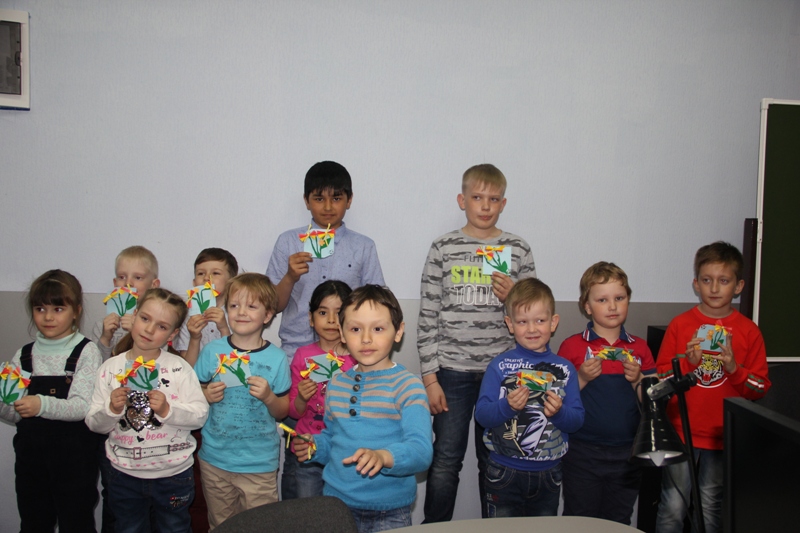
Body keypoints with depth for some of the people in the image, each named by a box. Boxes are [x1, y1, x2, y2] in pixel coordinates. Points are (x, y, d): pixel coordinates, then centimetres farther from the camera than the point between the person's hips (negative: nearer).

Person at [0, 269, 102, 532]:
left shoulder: (86, 352, -8)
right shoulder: (23, 356, 6)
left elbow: (82, 407, -18)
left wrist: (42, 405, -34)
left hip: (74, 454, -4)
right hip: (31, 452, 4)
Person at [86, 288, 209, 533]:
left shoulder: (179, 368, -10)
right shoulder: (110, 368, -5)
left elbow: (200, 415, -12)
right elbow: (94, 424, -4)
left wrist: (167, 410, -27)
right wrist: (112, 409, -23)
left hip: (174, 474, -1)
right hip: (124, 474, 2)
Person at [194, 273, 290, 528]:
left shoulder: (276, 358, -8)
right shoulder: (212, 351, -3)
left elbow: (282, 412, -1)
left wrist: (268, 396, -21)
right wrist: (206, 395, -14)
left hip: (260, 466, -2)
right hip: (215, 459, 2)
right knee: (220, 525, 20)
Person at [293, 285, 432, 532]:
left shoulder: (408, 386, -12)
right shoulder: (336, 384, 7)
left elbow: (421, 450, -23)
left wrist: (383, 456, -40)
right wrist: (315, 446, 0)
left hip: (388, 512, -4)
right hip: (335, 501, 5)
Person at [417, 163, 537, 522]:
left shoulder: (518, 250, 4)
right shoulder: (443, 249, 0)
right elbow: (428, 318, -1)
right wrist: (430, 378, -4)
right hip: (453, 371, -1)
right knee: (445, 460, 5)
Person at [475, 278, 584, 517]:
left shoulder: (565, 369, 0)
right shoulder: (499, 366, -6)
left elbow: (577, 421, -1)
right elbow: (481, 415, -11)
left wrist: (560, 412, -22)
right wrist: (506, 406, -29)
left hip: (548, 475, 2)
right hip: (504, 473, -2)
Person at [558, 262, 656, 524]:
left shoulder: (640, 348, 4)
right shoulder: (572, 346, -4)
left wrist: (637, 380, -12)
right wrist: (582, 379, -18)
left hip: (627, 453, 3)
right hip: (582, 453, -2)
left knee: (618, 522, 16)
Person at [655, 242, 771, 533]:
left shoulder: (748, 331, 1)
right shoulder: (680, 325, 0)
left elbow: (760, 388, 1)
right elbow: (660, 378, 0)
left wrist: (734, 369, -17)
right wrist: (688, 362, -17)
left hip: (724, 436, 1)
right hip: (680, 432, 0)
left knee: (710, 509, 11)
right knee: (673, 506, 1)